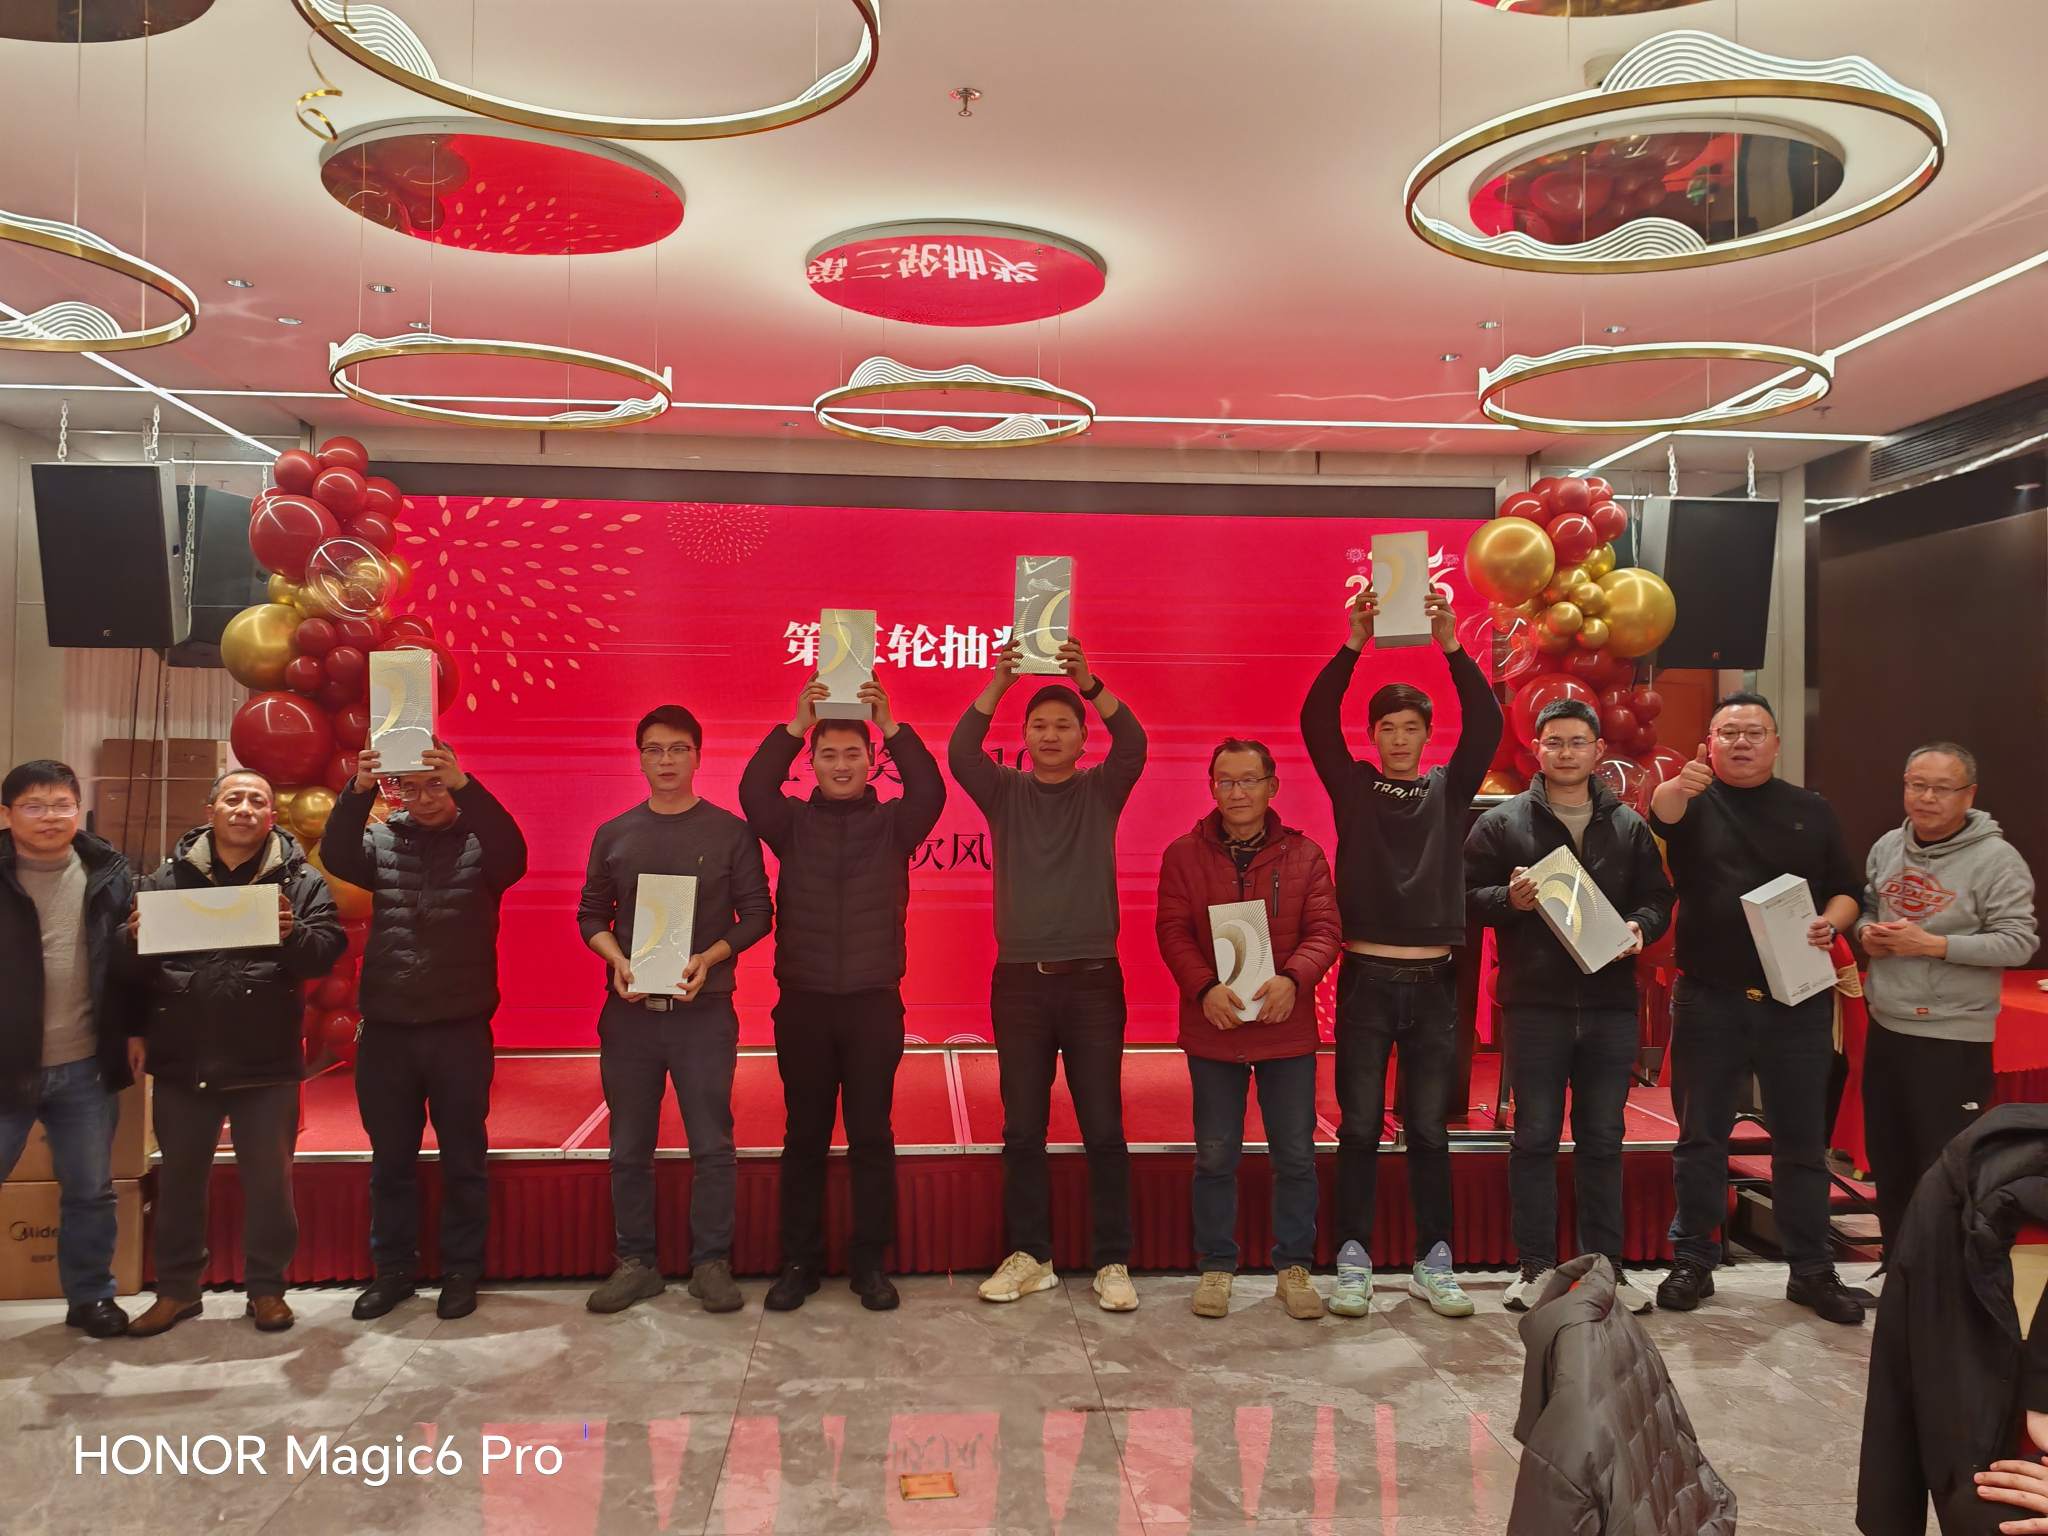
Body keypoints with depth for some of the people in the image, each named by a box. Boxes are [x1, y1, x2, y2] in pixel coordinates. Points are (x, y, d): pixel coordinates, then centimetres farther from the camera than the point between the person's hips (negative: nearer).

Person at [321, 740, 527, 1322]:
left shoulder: (478, 842, -1)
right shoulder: (382, 840, 7)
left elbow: (513, 854, -22)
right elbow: (335, 857, -12)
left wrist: (465, 785, -35)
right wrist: (357, 791, -28)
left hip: (460, 1029, -3)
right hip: (385, 1029, 3)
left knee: (463, 1158, 7)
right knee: (390, 1160, 13)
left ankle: (461, 1270, 20)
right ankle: (392, 1269, 27)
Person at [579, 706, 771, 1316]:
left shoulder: (730, 832, 1)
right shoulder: (613, 834, 8)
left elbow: (755, 914, 0)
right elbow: (591, 915, 11)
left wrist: (708, 958, -15)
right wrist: (616, 959, -9)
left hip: (704, 1010, -2)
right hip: (629, 1010, 3)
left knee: (712, 1145, 1)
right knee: (629, 1147, 9)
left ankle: (711, 1263, 14)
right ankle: (636, 1263, 21)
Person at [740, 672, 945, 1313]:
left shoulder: (892, 824, 4)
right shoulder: (793, 823, 5)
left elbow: (930, 792, -14)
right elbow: (753, 790, -12)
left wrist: (892, 726, -22)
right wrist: (795, 726, -20)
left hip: (874, 1002, 0)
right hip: (803, 1002, 1)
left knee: (872, 1137, 6)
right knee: (805, 1137, 9)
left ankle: (871, 1262, 18)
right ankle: (799, 1262, 20)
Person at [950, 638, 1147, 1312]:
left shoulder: (1101, 791, 5)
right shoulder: (1005, 792, 6)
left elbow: (1134, 744, -14)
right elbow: (960, 752, -12)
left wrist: (1090, 683, -28)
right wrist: (998, 682, -24)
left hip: (1092, 978, -1)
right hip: (1019, 979, 1)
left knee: (1103, 1129, 3)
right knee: (1022, 1130, 7)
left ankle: (1113, 1262, 13)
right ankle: (1031, 1257, 20)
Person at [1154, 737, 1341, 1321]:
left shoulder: (1304, 855, 2)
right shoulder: (1184, 855, 0)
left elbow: (1325, 929, -4)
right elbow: (1173, 931, -6)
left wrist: (1292, 978, -23)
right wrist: (1205, 988, -22)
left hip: (1287, 1028, 1)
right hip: (1213, 1029, 0)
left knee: (1295, 1156, 9)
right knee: (1215, 1156, 9)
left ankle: (1293, 1267, 25)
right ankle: (1216, 1267, 24)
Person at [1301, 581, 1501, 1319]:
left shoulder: (1450, 788, 7)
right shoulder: (1353, 787, 4)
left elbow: (1486, 724, -7)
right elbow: (1315, 719, -9)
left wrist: (1451, 647, -17)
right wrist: (1354, 646, -19)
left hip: (1432, 982, 1)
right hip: (1366, 979, -1)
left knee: (1429, 1131, 9)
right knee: (1359, 1129, 5)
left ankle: (1432, 1264, 18)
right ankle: (1353, 1262, 13)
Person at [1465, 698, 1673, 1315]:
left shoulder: (1629, 826, 11)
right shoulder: (1501, 823, 2)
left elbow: (1657, 898, 12)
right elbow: (1467, 895, 0)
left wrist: (1640, 926, -9)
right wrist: (1509, 899, -18)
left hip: (1611, 1003, 3)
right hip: (1535, 1003, -2)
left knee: (1603, 1138, 11)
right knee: (1535, 1136, 4)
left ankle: (1605, 1264, 22)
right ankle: (1535, 1265, 14)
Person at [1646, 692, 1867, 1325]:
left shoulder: (1812, 811, 10)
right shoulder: (1694, 803, 1)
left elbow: (1846, 890, 12)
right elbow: (1662, 814, -23)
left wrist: (1831, 923, -10)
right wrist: (1679, 786, -47)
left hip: (1798, 1001, 2)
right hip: (1709, 999, -2)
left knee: (1802, 1140, 9)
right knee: (1701, 1136, 7)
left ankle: (1812, 1270, 21)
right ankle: (1693, 1262, 18)